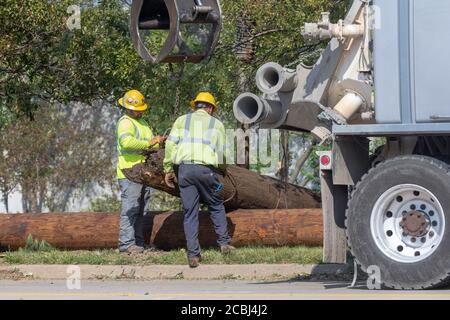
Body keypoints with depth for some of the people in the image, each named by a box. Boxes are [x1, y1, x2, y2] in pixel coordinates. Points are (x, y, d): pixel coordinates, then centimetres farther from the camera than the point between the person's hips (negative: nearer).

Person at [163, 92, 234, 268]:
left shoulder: (182, 121, 17)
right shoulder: (217, 124, 16)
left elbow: (170, 144, 5)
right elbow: (221, 153, 10)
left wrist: (168, 170, 8)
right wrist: (220, 171, 23)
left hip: (184, 168, 1)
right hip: (207, 169, -1)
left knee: (190, 213, 4)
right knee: (216, 206, 20)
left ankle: (193, 255, 1)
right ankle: (224, 243, 17)